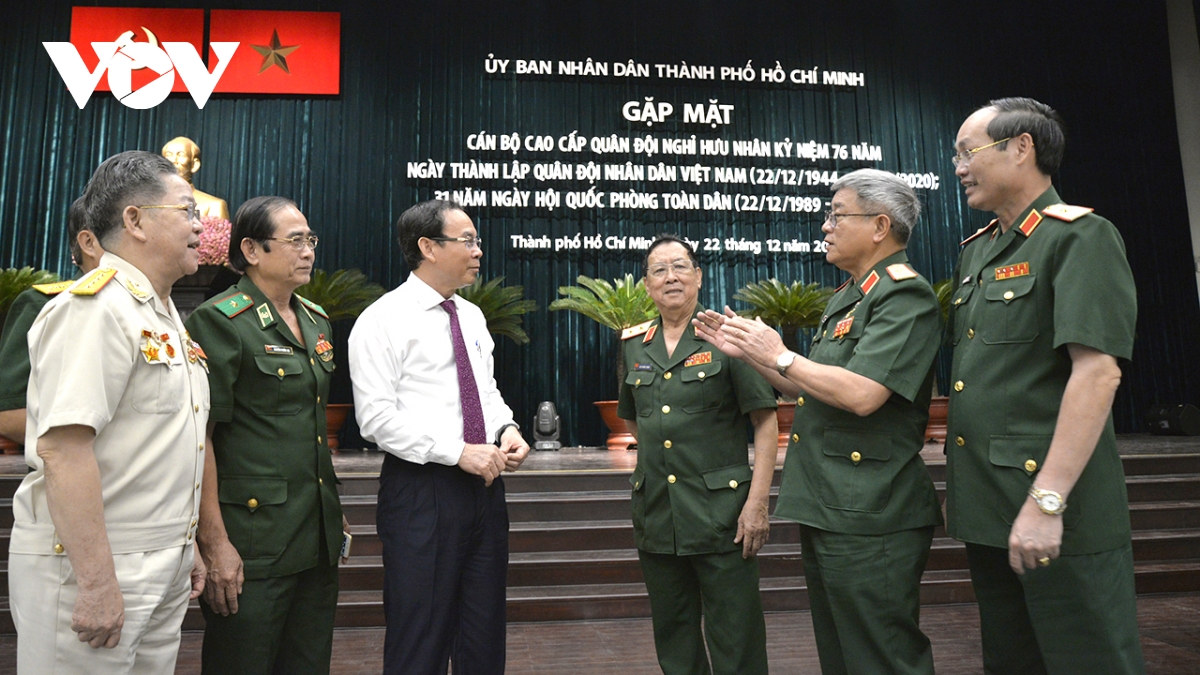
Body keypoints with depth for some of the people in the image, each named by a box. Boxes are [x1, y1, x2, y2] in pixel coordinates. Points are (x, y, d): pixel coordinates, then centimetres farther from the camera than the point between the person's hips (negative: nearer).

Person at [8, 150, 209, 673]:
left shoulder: (163, 315, 14)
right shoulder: (95, 309, -16)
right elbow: (62, 447, -24)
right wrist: (95, 582, -24)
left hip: (163, 569, 9)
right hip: (88, 568, -9)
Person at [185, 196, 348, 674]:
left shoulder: (316, 321, 13)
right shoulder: (221, 320, -10)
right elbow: (199, 435, -14)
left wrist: (333, 511, 16)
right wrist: (215, 543, -18)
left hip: (318, 536, 7)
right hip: (253, 540, -7)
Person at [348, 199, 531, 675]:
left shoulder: (472, 316, 12)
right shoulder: (383, 320, -9)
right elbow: (377, 418, -16)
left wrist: (508, 430, 0)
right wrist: (459, 452, -20)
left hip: (485, 483, 7)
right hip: (422, 489, -6)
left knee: (485, 633, 16)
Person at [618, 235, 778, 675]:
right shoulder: (634, 345, 8)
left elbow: (766, 422, -8)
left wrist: (757, 504, -14)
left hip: (720, 512, -4)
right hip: (655, 515, 5)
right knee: (672, 639, 17)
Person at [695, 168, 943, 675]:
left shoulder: (904, 296, -14)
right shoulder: (847, 297, 18)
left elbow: (861, 394, -26)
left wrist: (778, 356, -13)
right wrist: (746, 352, 11)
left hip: (869, 519, -10)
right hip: (827, 512, 10)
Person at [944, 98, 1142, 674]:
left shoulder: (1081, 237, -10)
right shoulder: (976, 250, 14)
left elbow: (1098, 371, -21)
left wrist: (1047, 501, -25)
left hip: (1058, 512, -8)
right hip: (986, 507, 8)